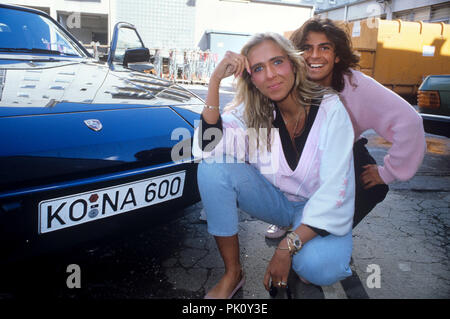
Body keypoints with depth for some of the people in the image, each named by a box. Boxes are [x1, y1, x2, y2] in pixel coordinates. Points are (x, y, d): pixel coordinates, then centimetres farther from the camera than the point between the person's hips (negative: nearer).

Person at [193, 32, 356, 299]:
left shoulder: (330, 109, -19)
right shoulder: (252, 111, -8)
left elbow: (334, 189, -24)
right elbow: (210, 146, -24)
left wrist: (288, 247, -30)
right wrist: (216, 79, -30)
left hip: (319, 209, -3)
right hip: (275, 199, 4)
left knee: (319, 268, -36)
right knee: (213, 166, -23)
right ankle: (233, 273, -11)